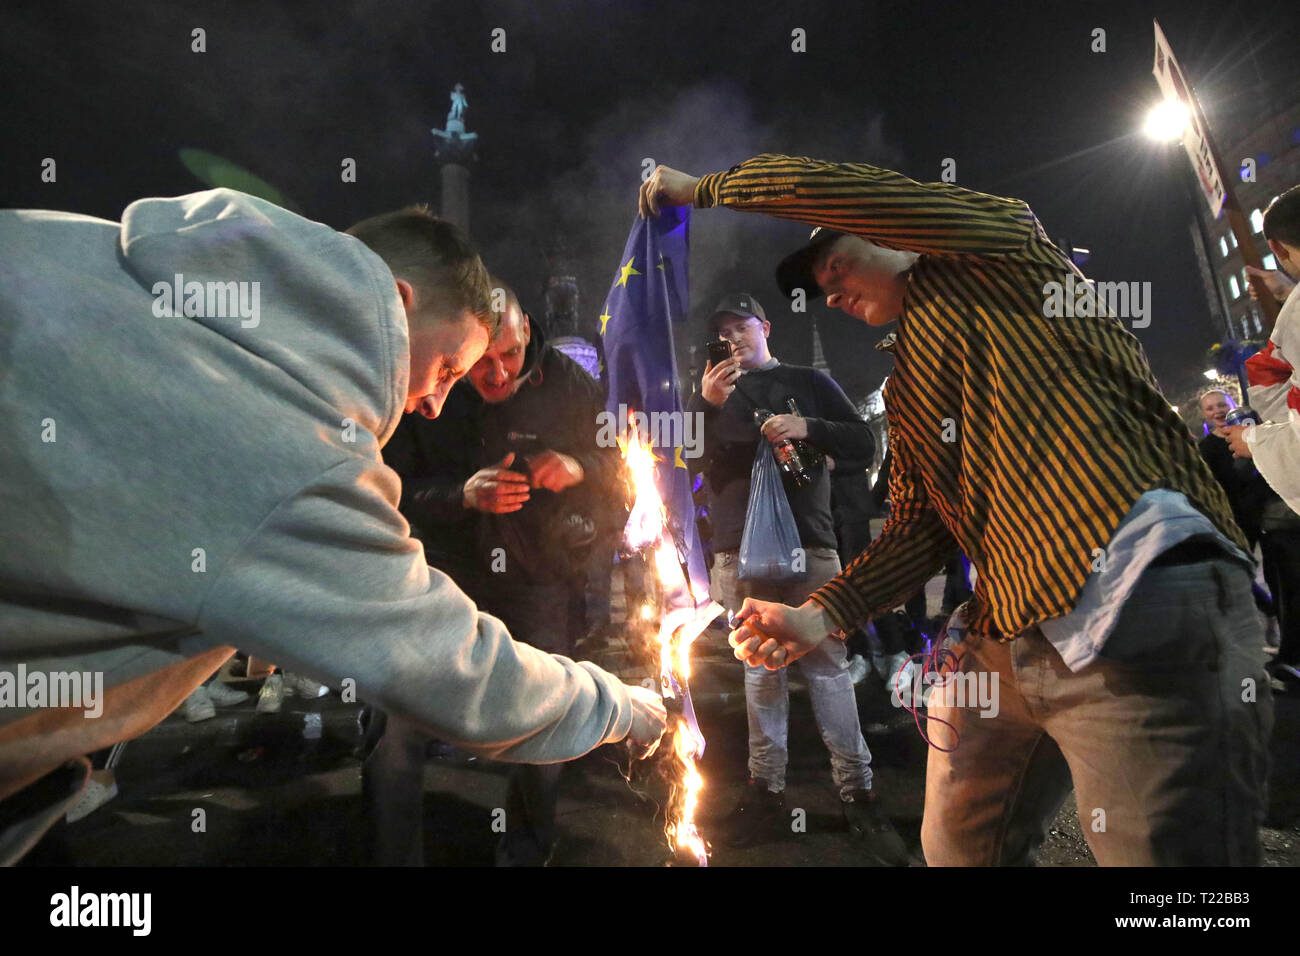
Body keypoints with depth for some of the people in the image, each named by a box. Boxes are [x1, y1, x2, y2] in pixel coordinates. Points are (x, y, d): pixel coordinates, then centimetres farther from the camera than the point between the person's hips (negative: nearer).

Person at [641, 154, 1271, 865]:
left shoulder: (993, 253, 6)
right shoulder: (904, 391, 26)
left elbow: (810, 188, -6)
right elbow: (918, 527, 17)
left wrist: (703, 187, 9)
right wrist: (821, 614, 3)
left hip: (1142, 600, -9)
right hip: (1003, 644, 9)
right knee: (957, 849, 17)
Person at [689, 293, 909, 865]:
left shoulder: (809, 383, 14)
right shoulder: (716, 392, 20)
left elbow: (864, 444, 7)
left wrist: (809, 427, -11)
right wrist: (704, 404, -11)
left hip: (808, 545, -2)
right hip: (740, 551, 2)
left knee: (828, 666, -5)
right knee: (760, 673, 2)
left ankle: (856, 794, 3)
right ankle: (766, 793, 9)